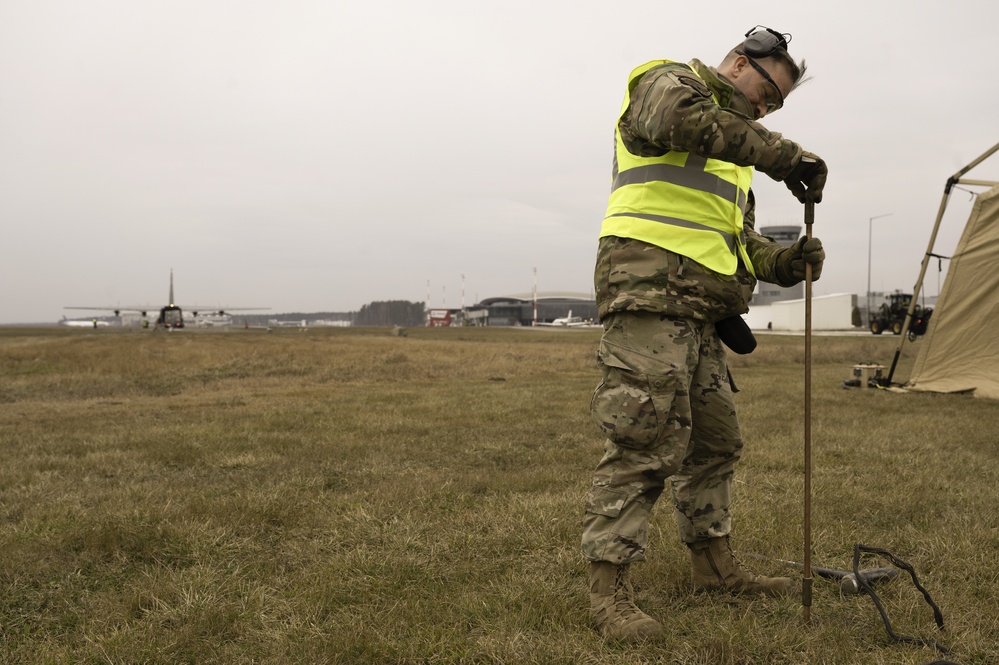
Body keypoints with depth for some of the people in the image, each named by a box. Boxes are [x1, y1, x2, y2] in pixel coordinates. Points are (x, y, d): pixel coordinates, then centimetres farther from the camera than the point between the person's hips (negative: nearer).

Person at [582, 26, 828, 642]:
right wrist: (780, 152, -24)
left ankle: (714, 562, 28)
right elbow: (677, 118, -22)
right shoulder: (672, 81, 4)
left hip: (700, 308, 10)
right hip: (650, 285, -10)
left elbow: (739, 238, 26)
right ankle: (609, 587, -7)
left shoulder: (731, 153, 31)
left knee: (715, 439, 15)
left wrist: (785, 260, 6)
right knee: (646, 438, -13)